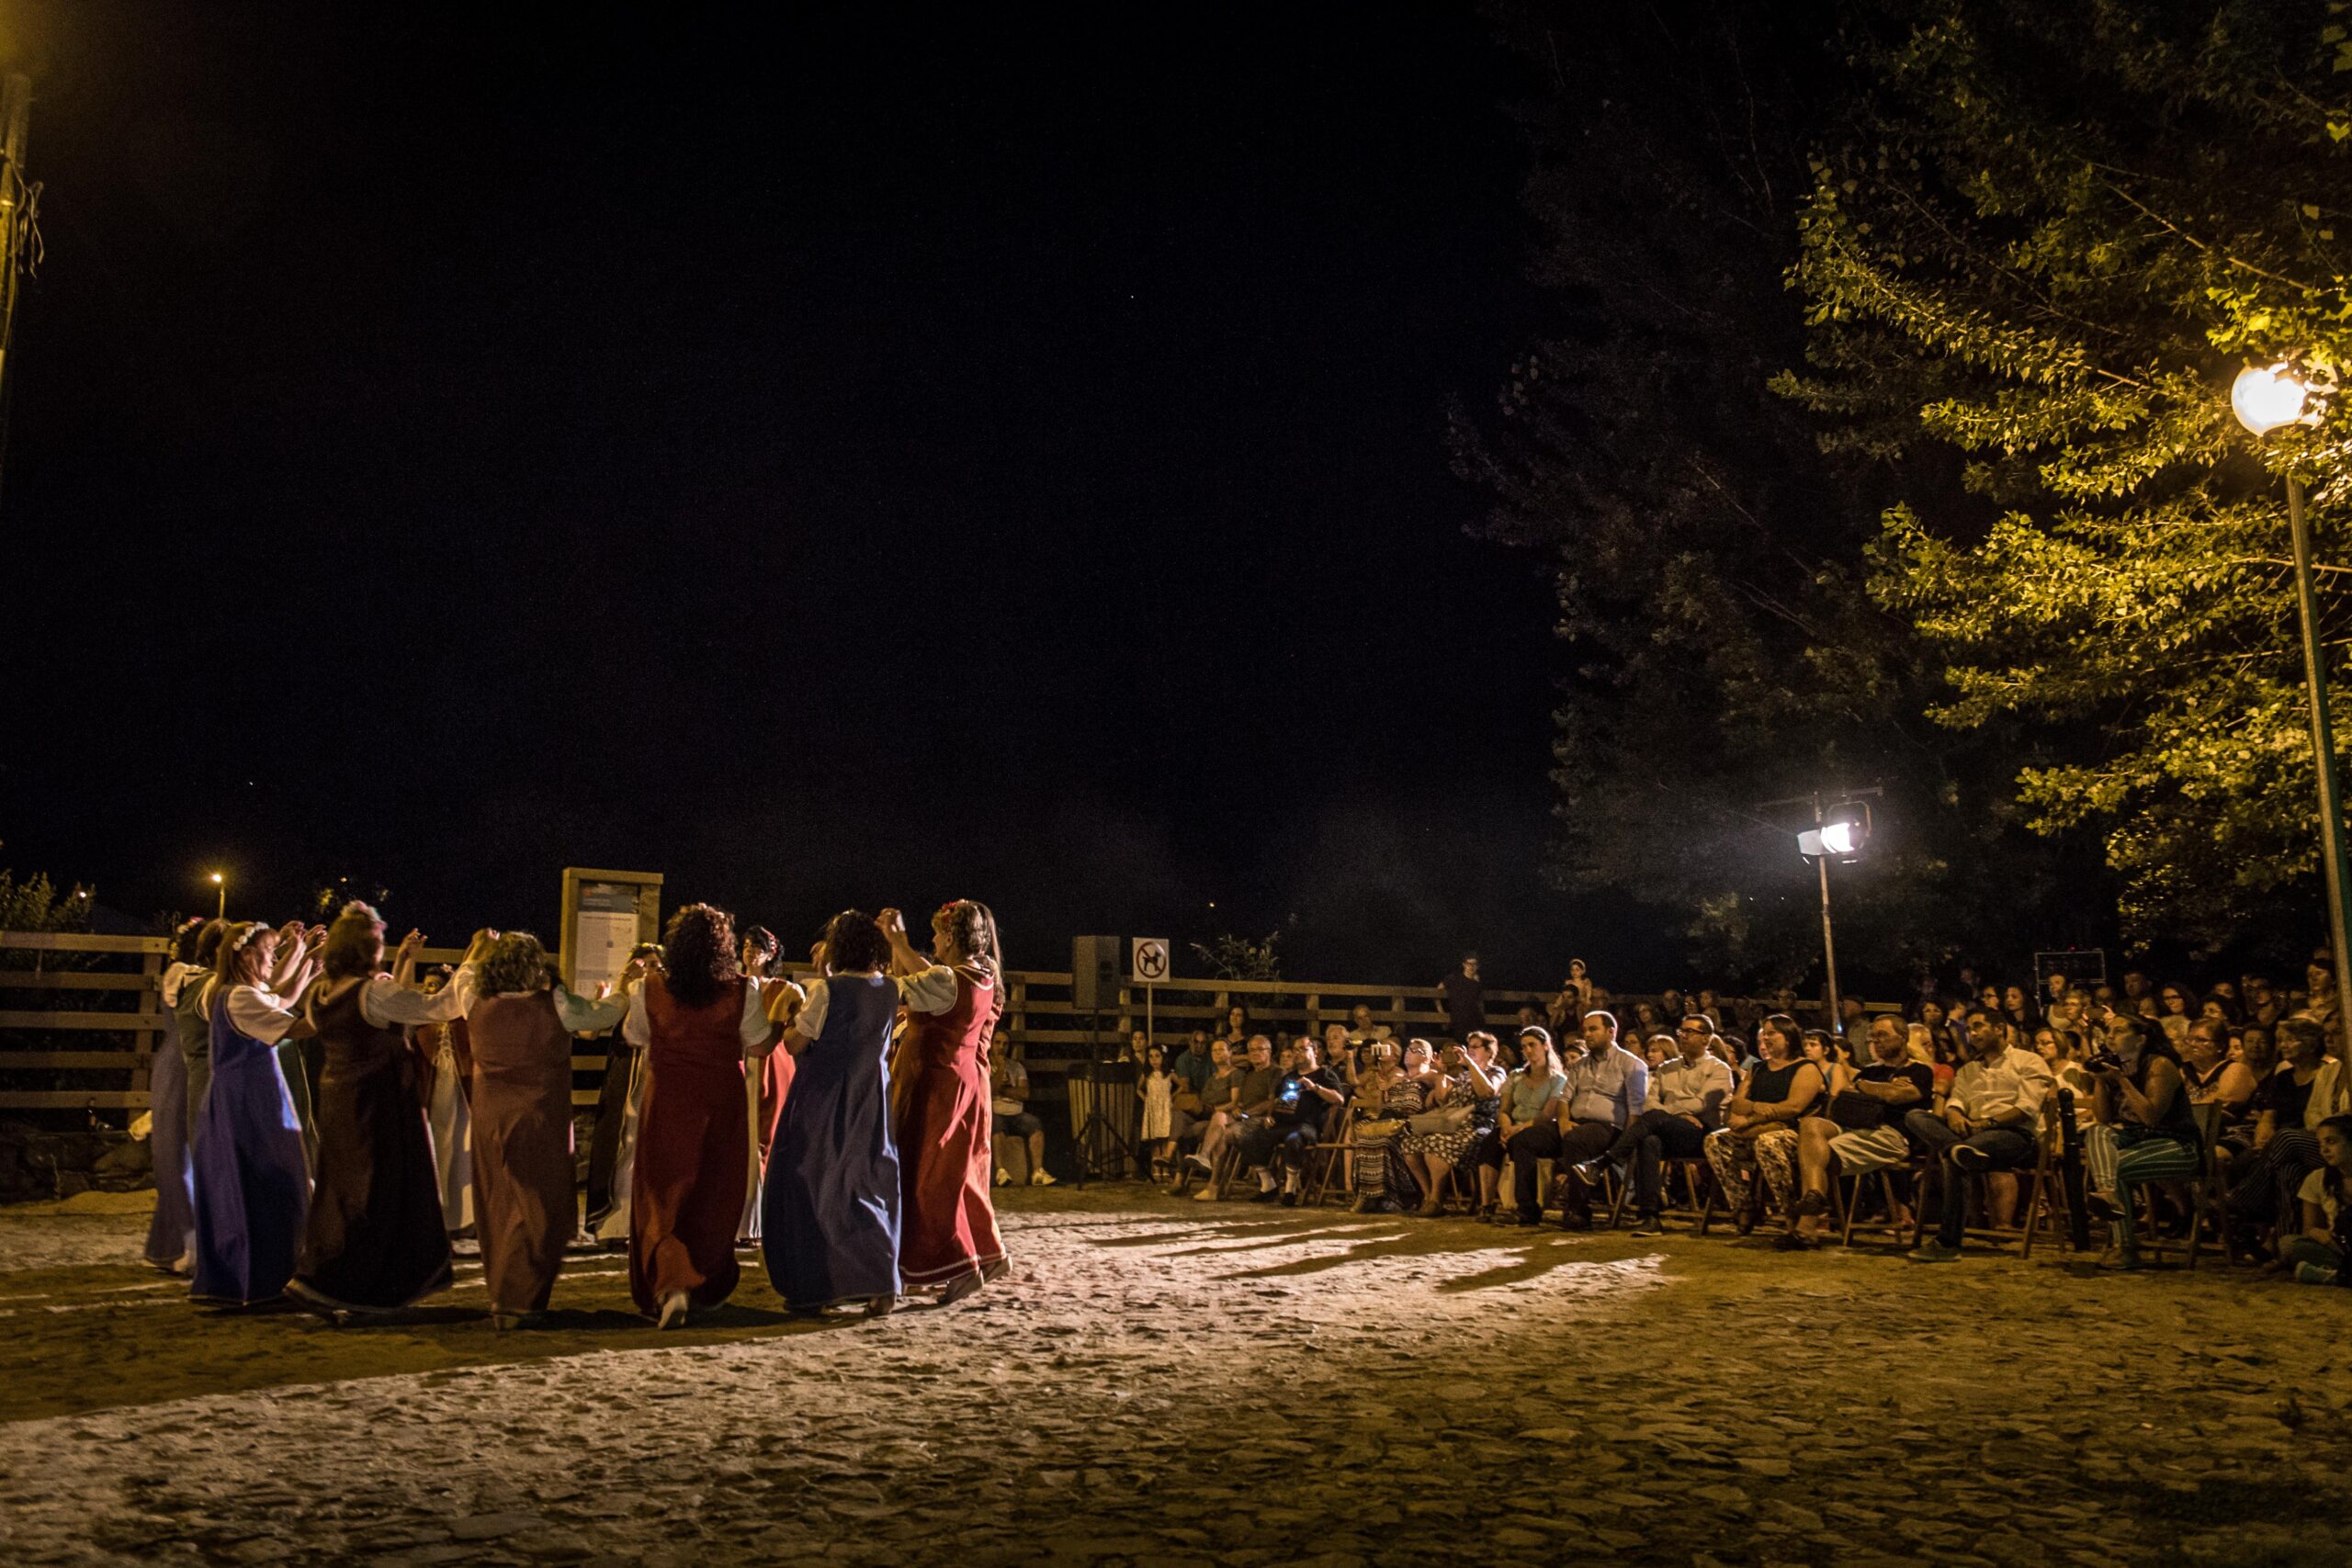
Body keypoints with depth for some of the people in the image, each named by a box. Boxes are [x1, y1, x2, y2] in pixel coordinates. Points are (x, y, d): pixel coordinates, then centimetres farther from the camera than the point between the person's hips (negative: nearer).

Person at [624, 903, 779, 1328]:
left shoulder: (650, 989, -7)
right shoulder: (742, 992, -10)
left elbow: (634, 1037, 8)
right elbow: (760, 1045, -3)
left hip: (666, 1105, 0)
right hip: (721, 1105, 1)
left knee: (663, 1196, 7)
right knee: (714, 1197, 15)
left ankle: (669, 1285, -12)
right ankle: (705, 1289, 26)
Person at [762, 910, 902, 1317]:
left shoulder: (826, 990, -16)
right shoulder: (888, 990, 3)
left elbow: (794, 1045, -12)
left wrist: (788, 1019, 8)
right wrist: (827, 973, 15)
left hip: (823, 1102, -6)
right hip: (869, 1103, 6)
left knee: (809, 1188, 5)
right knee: (861, 1186, 12)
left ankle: (809, 1290, 9)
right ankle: (881, 1282, 5)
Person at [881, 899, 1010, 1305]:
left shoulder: (947, 981, -21)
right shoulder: (984, 979, 5)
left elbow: (897, 988, -14)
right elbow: (927, 976, 17)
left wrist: (893, 940, -1)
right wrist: (898, 939, 20)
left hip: (940, 1084, -9)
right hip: (971, 1084, 9)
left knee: (930, 1174, -1)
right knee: (962, 1170, 18)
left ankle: (960, 1266, -3)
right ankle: (988, 1252, 23)